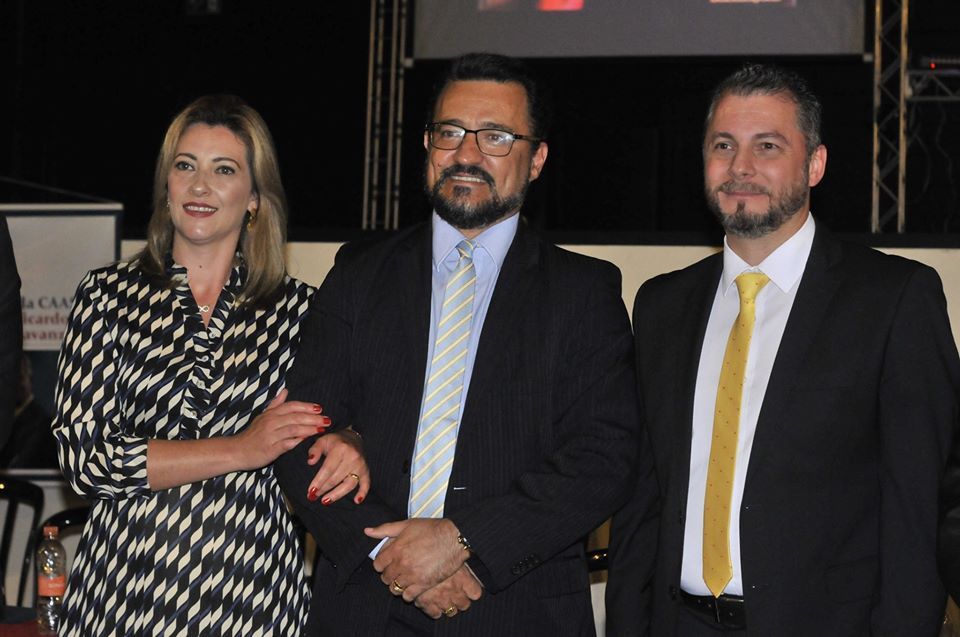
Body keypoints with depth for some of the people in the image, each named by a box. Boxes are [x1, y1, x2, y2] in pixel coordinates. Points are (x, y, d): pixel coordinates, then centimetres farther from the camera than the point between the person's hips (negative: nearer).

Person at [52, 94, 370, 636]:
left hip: (254, 588, 0)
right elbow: (84, 458, -7)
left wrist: (346, 446, -12)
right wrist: (240, 450, -15)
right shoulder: (109, 296, 0)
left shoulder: (299, 308, 2)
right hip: (126, 586, 0)